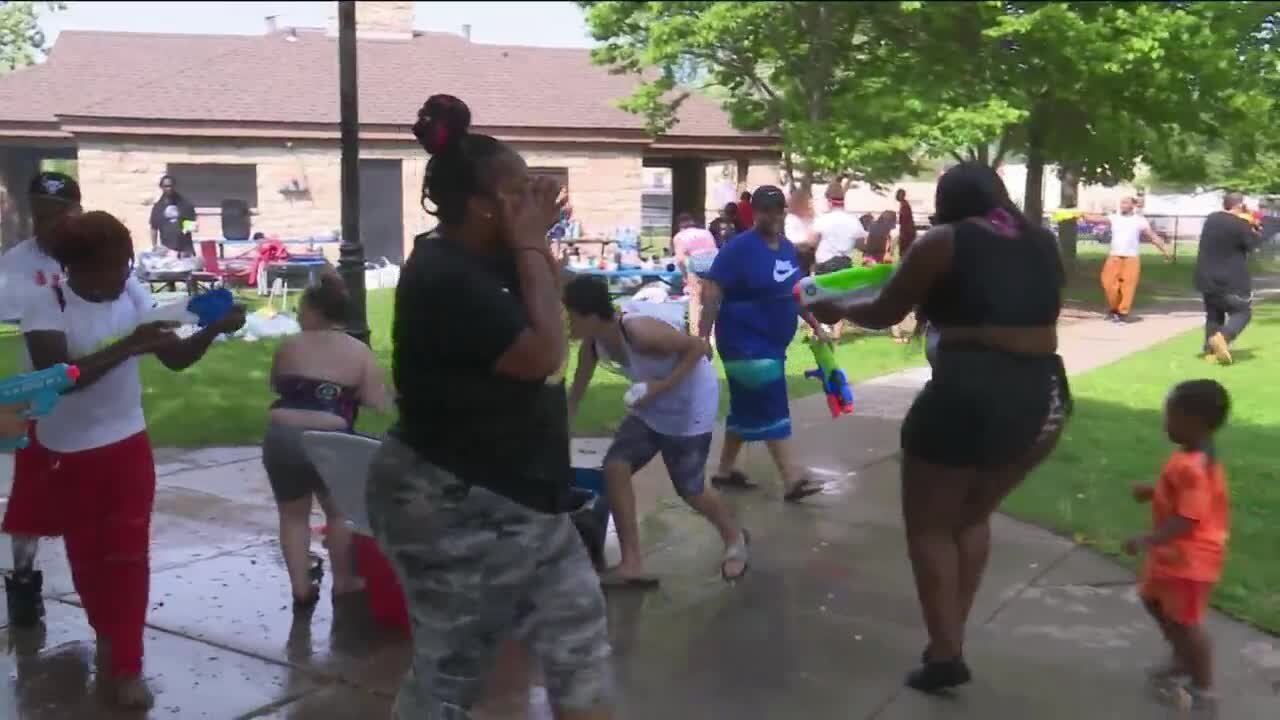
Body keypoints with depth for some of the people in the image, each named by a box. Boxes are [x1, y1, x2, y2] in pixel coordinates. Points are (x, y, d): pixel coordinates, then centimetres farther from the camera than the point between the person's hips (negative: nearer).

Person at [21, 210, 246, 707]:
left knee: (129, 554, 1)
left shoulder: (131, 294, -7)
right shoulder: (45, 306, -18)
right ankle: (108, 637, 37)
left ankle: (124, 665, 7)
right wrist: (127, 347, -35)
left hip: (128, 444, 2)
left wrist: (215, 329, -20)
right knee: (87, 555, 13)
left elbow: (175, 357, -3)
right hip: (69, 452, -2)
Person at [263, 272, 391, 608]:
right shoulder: (359, 352, 3)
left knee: (293, 514, 17)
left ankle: (302, 587, 15)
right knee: (338, 511, 21)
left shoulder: (289, 347, 6)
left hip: (282, 438, 1)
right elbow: (380, 405, -1)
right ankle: (344, 581, 27)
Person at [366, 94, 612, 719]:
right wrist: (531, 245, -16)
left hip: (517, 499, 10)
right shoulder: (443, 276, -23)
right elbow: (542, 351, -25)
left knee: (577, 632, 13)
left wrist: (536, 242, 2)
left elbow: (553, 308, 18)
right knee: (449, 668, 7)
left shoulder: (486, 259, 7)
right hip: (453, 508, -10)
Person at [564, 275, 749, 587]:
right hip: (650, 405, 7)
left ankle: (734, 538, 32)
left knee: (689, 489, 0)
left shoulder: (639, 331, -33)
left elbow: (698, 347, -27)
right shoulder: (591, 346, -9)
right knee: (615, 466, -9)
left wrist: (661, 386, -31)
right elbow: (576, 394, 1)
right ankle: (632, 564, -2)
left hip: (690, 403, -7)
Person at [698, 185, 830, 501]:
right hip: (745, 343, -8)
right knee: (772, 409, -9)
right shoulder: (740, 247, -15)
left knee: (747, 407, 15)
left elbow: (796, 292, 20)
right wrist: (703, 338, -23)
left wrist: (816, 327, 18)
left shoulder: (787, 248, 9)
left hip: (771, 342, 8)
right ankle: (793, 479, -8)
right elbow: (712, 290, -18)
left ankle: (725, 470, 26)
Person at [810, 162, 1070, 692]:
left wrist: (836, 309, 23)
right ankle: (951, 640, 26)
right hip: (1043, 400, 6)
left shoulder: (946, 242, -2)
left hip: (970, 397, -6)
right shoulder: (1041, 242, 14)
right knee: (972, 517, 24)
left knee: (929, 525, 11)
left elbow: (884, 313, 5)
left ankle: (945, 655, 9)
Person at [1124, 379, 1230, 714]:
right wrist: (1152, 491, 7)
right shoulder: (1191, 458, 2)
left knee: (1185, 620, 3)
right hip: (1175, 552, 11)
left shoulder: (1192, 467, -31)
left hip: (1190, 556, -11)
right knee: (1154, 600, 25)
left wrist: (1147, 541, -34)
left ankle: (1203, 689, 18)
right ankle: (1183, 661, 41)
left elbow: (1187, 519, -32)